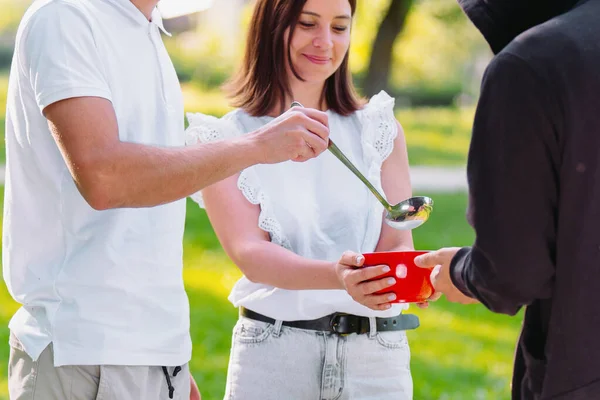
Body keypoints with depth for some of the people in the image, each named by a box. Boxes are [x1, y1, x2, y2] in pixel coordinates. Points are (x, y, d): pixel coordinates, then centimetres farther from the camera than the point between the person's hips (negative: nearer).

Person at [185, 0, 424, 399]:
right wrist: (337, 277, -31)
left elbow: (397, 242, 1)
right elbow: (249, 254, -11)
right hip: (273, 356, -2)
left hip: (378, 355, 2)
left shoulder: (380, 132, 9)